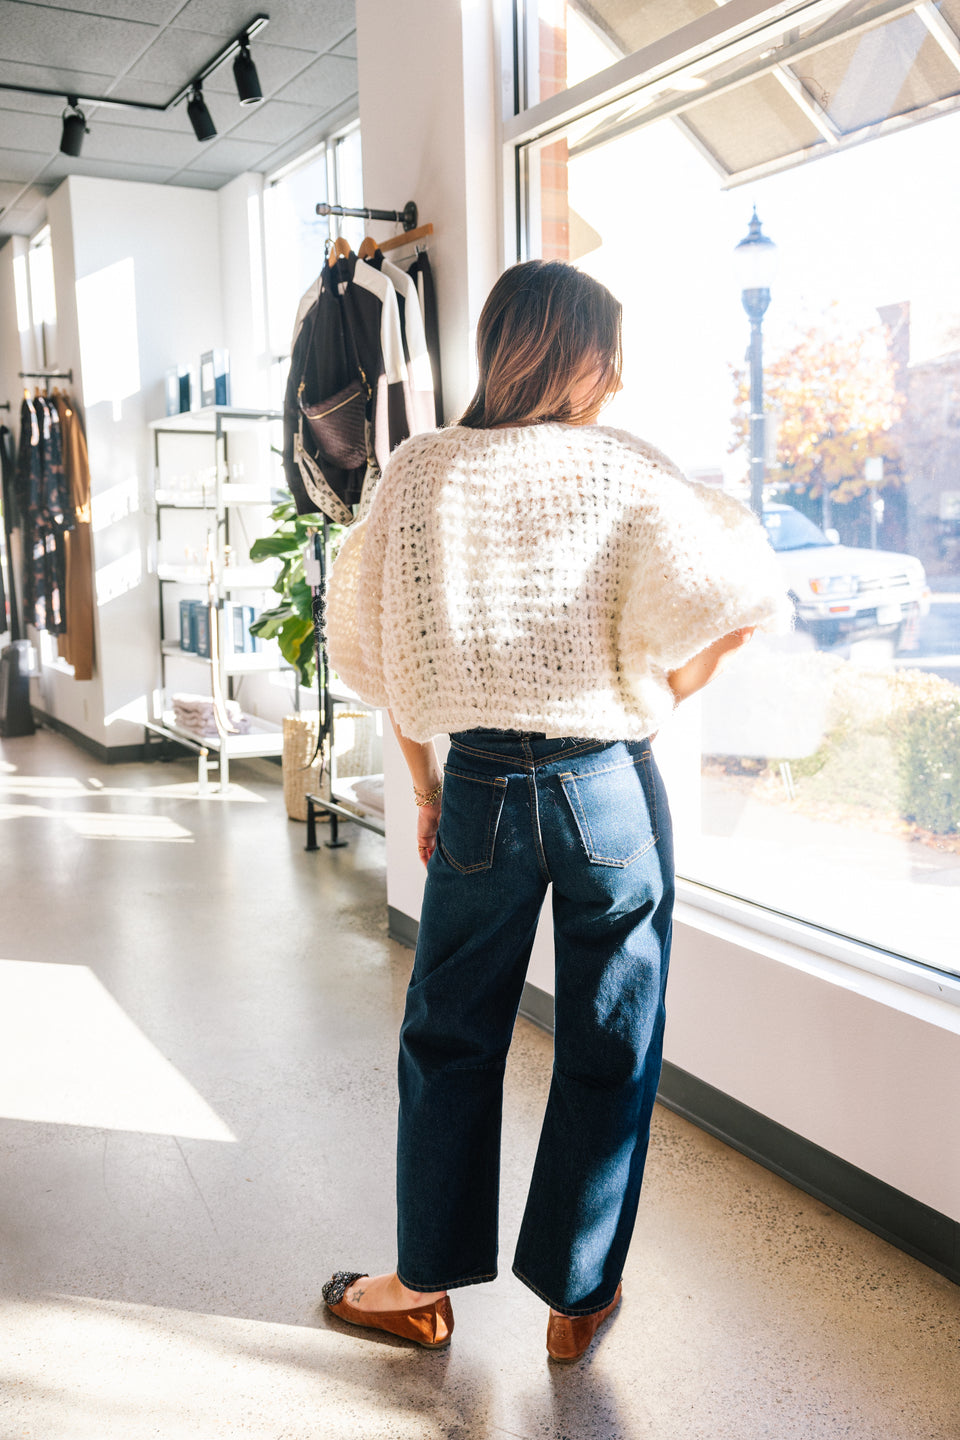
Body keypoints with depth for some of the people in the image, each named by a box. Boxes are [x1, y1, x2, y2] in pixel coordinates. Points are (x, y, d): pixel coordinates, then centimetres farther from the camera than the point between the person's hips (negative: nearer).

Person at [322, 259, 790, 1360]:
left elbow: (381, 651, 5)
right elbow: (725, 614, -16)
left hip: (481, 786, 2)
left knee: (448, 1037, 17)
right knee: (605, 1051, 13)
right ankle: (578, 1297, 29)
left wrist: (425, 787, 14)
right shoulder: (624, 470, -6)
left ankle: (425, 1284, 32)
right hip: (610, 784, -2)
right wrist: (654, 701, 3)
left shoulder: (417, 471, 2)